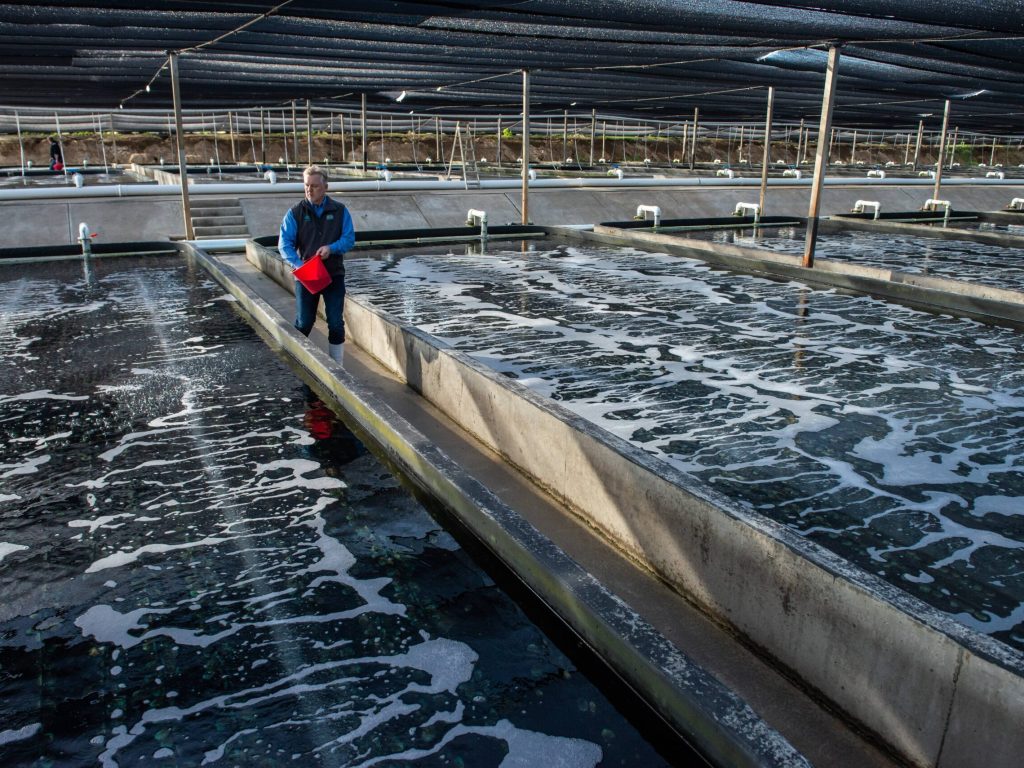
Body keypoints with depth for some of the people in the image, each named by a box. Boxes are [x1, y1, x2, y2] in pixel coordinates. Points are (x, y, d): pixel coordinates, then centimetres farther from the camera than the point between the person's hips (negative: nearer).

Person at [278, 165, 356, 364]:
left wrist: (331, 247, -21)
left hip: (334, 275, 1)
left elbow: (349, 238, -2)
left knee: (336, 324, 4)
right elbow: (284, 244, -7)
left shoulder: (339, 211, 2)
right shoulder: (295, 212, -1)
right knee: (303, 323, 6)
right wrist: (299, 264, -24)